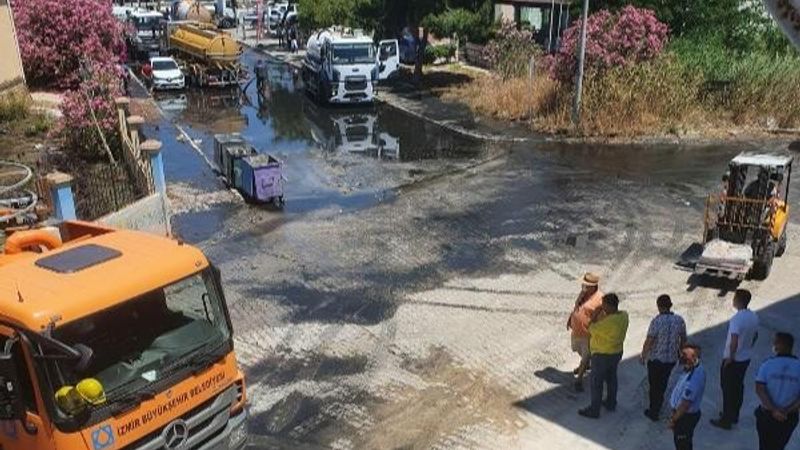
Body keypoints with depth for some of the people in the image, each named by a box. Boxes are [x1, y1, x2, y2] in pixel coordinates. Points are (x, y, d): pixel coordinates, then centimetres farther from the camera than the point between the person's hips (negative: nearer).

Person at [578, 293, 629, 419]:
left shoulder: (609, 322, -33)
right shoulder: (624, 315, -6)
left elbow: (592, 329, -20)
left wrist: (596, 314, -13)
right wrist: (602, 314, -4)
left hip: (602, 355, -8)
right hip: (617, 352, 8)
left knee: (596, 382, 6)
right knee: (611, 377, 25)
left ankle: (594, 410, 17)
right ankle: (611, 403, 41)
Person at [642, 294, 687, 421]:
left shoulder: (657, 321, -21)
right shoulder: (679, 320, -7)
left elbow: (649, 341, -19)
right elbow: (683, 340, 4)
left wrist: (643, 355, -4)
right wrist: (681, 353, 21)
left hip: (655, 358, -4)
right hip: (671, 359, 4)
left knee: (654, 385, 13)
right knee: (662, 384, 22)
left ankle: (653, 412, 23)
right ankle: (657, 409, 36)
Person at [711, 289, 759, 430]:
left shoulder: (736, 319, -28)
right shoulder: (754, 317, -2)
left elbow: (734, 342, -30)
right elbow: (755, 336, 12)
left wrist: (729, 358, -17)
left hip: (733, 360, -8)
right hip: (746, 358, 8)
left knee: (728, 389, 5)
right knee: (738, 386, 21)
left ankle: (726, 420, 15)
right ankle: (734, 415, 35)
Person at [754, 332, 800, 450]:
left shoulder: (767, 364, -11)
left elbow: (759, 389, -20)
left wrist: (773, 410, -20)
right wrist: (787, 411, -12)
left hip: (767, 415, -1)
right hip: (789, 418, 1)